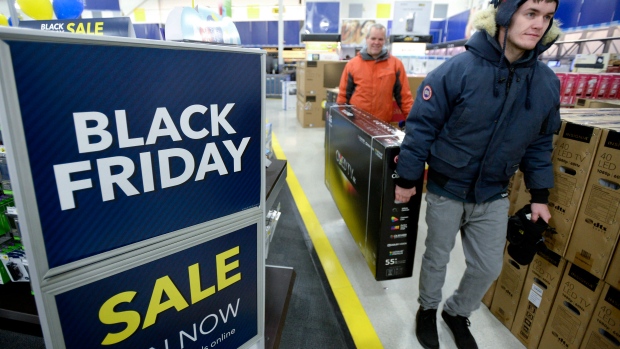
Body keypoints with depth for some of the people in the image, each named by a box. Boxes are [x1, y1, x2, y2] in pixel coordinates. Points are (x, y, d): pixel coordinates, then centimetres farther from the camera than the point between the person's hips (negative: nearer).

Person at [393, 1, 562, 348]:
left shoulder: (547, 82, -3)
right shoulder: (457, 70, -19)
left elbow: (539, 143, 8)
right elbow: (421, 127, -16)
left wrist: (540, 195, 8)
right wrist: (407, 179, -13)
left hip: (494, 196, 5)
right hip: (446, 190, -4)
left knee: (488, 266, 15)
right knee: (437, 257, 15)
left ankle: (457, 313, 43)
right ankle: (428, 309, 43)